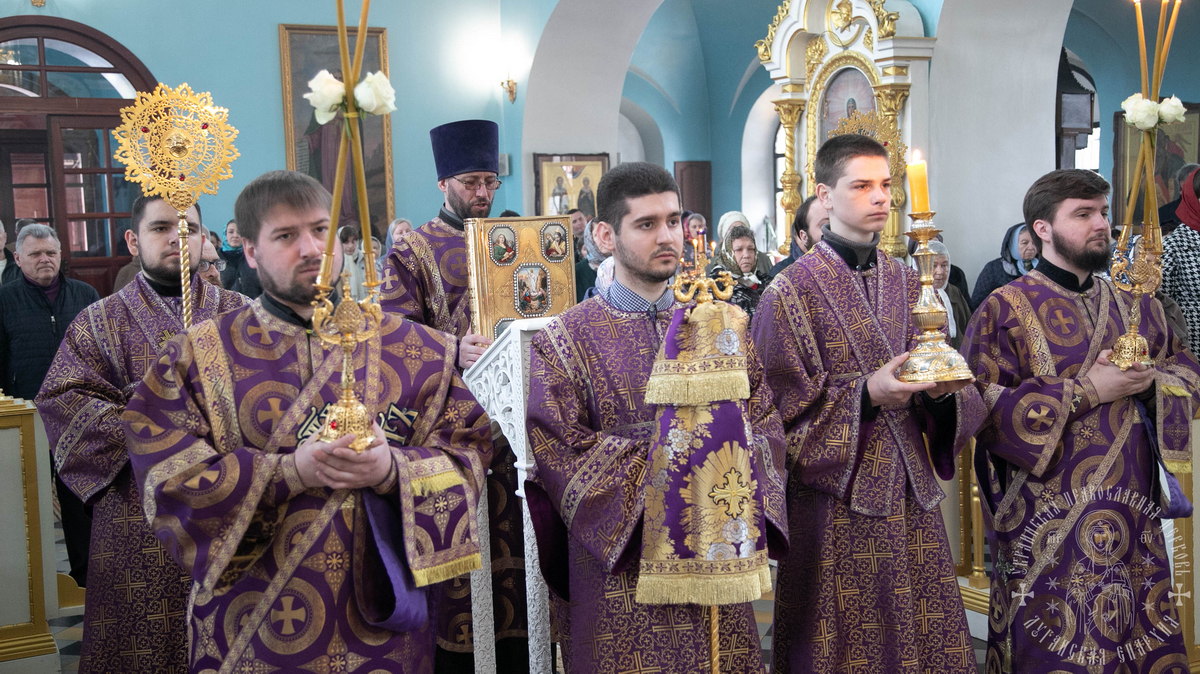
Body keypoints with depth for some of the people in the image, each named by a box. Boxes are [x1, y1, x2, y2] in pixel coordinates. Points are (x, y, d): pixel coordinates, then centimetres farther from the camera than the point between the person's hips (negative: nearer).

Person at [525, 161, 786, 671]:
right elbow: (561, 455, -12)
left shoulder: (719, 324, 8)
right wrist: (662, 458, -17)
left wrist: (730, 446, -16)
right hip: (622, 565, -3)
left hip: (716, 554, 4)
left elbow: (766, 423, 5)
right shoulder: (567, 340, -5)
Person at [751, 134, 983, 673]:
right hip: (834, 504, -5)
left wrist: (943, 389, -10)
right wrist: (867, 395, -21)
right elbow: (783, 409, -11)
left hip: (911, 496, 5)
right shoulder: (791, 292, -8)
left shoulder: (909, 284, 10)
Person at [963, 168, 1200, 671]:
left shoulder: (1132, 304, 11)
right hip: (1048, 523, -5)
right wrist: (1085, 391, -17)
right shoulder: (1005, 310, -7)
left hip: (1135, 513, 6)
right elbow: (986, 410, -16)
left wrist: (1152, 381, -7)